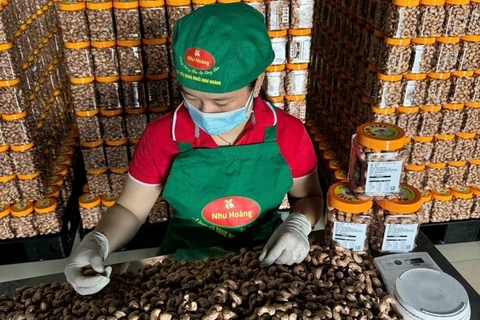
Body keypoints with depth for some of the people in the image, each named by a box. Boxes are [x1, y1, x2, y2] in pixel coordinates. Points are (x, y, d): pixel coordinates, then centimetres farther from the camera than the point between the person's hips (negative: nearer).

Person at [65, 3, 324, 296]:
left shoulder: (288, 133, -14)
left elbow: (310, 197, 2)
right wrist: (97, 243, -22)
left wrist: (297, 225, -19)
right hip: (186, 265, 0)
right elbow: (130, 210, -3)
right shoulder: (161, 137, -14)